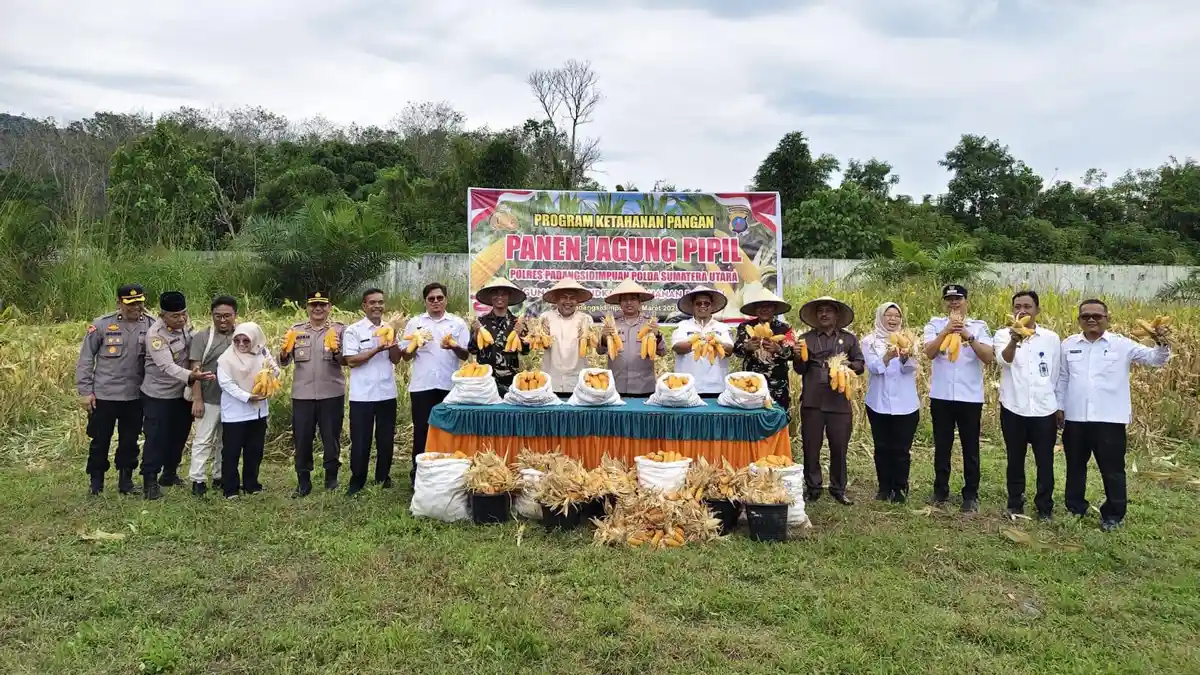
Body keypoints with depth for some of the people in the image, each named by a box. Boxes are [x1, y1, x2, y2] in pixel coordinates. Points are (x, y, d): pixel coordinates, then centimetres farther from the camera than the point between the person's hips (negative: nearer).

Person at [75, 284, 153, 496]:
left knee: (130, 440, 12)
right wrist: (85, 391, -5)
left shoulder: (151, 326, -3)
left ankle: (126, 480, 26)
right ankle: (96, 481, 26)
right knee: (100, 440, 11)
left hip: (135, 397, 2)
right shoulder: (101, 325, -9)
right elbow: (85, 359, -3)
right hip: (103, 395, -2)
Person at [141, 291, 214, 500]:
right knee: (157, 439, -1)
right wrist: (191, 376, -48)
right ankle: (150, 482, 11)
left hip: (182, 393, 7)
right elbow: (167, 367, -33)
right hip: (158, 395, -7)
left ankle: (169, 474, 32)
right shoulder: (155, 334, -23)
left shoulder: (183, 325, -4)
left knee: (179, 435, 15)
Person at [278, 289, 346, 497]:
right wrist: (284, 353, -17)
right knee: (302, 440, 7)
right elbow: (284, 362, 5)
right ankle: (303, 482, 20)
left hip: (332, 394, -2)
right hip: (302, 394, 2)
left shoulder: (339, 329, 0)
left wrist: (336, 352, -28)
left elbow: (345, 360, -8)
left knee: (331, 438, 8)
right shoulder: (296, 330, 8)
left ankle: (332, 478, 25)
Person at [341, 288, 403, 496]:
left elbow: (396, 359, 2)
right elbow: (351, 361, -11)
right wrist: (377, 349, -18)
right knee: (360, 440, 3)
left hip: (387, 393, 4)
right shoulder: (353, 330, -4)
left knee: (386, 439, 11)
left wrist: (392, 340, -14)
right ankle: (357, 482, 14)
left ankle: (383, 479, 25)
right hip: (362, 395, -4)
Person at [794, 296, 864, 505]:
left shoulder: (849, 338, 10)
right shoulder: (806, 338, 8)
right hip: (812, 401, 0)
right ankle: (813, 488, 17)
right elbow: (800, 369, 5)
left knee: (839, 447, 5)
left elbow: (860, 365, 9)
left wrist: (848, 365, -11)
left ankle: (838, 489, 18)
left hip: (839, 401, 0)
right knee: (811, 447, 4)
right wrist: (798, 357, -15)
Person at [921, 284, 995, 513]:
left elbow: (988, 357, -11)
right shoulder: (935, 325, 2)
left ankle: (971, 495, 17)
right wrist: (947, 330, -21)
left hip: (970, 397, -1)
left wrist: (969, 337, -23)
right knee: (942, 447, 10)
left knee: (970, 448, 7)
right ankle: (940, 491, 22)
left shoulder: (979, 327, 1)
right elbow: (929, 352, -13)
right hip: (941, 396, 1)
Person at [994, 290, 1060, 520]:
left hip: (1044, 409, 1)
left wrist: (1059, 405, 16)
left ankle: (1045, 507, 20)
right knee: (1015, 460, 11)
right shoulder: (1003, 335, -3)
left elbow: (1057, 375, 12)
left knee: (1045, 462, 7)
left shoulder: (1051, 338, 3)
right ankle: (1015, 504, 23)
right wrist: (1014, 341, -46)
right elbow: (1004, 359, -25)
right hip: (1013, 408, -1)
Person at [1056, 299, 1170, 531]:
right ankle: (1075, 509, 29)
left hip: (1109, 419, -2)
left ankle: (1113, 514, 20)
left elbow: (1154, 358, -8)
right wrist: (1059, 406, 8)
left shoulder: (1122, 345, -2)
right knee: (1075, 466, 15)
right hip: (1075, 418, 3)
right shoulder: (1068, 345, 5)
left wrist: (1162, 346, -29)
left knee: (1112, 469, 6)